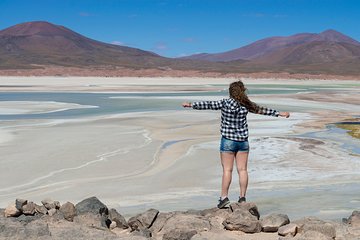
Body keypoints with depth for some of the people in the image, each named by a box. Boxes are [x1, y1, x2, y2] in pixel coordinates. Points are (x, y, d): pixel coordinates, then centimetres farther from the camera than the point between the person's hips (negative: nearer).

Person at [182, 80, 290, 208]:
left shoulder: (225, 103, -9)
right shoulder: (246, 104, 2)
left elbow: (208, 105, -11)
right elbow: (262, 110, 11)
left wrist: (192, 104, -7)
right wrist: (279, 113, 22)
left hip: (228, 140, -3)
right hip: (243, 140, 3)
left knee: (227, 169, -1)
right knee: (242, 169, 6)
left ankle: (224, 197, -2)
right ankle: (242, 197, 10)